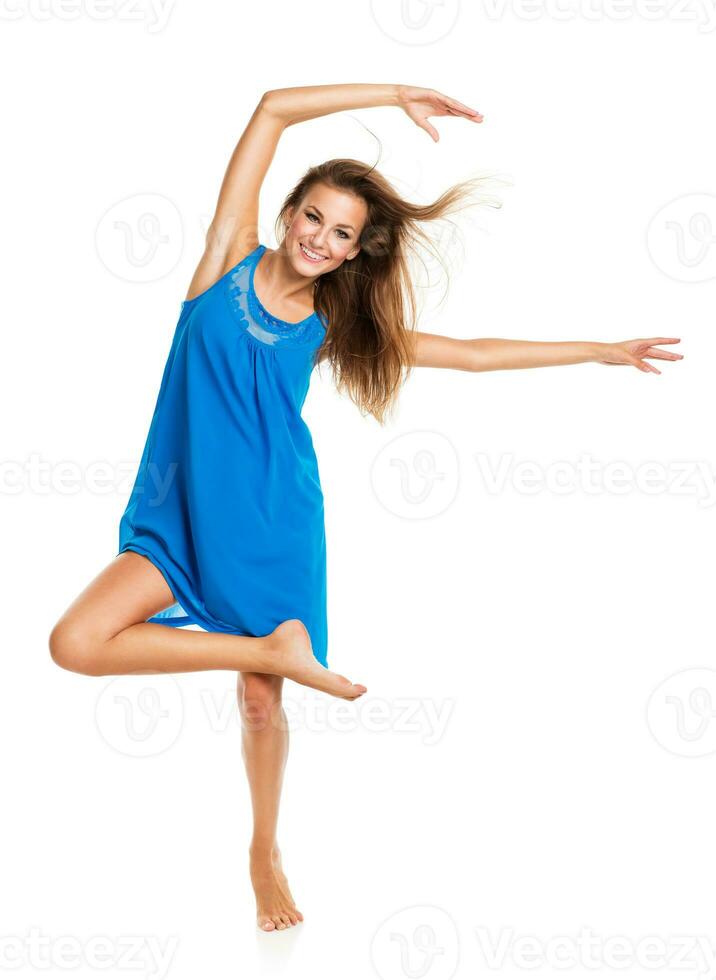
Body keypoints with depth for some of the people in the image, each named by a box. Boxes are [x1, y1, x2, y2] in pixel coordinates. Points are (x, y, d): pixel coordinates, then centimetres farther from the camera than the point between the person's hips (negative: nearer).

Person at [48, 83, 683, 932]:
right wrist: (395, 94, -2)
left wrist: (600, 351, 11)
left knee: (261, 700, 8)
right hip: (184, 514, 0)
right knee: (75, 643, -19)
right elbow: (273, 109, -2)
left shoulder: (330, 329, 5)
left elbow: (473, 354, 10)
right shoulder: (231, 261, 1)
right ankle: (275, 648, -4)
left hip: (273, 522, 1)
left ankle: (266, 854, 35)